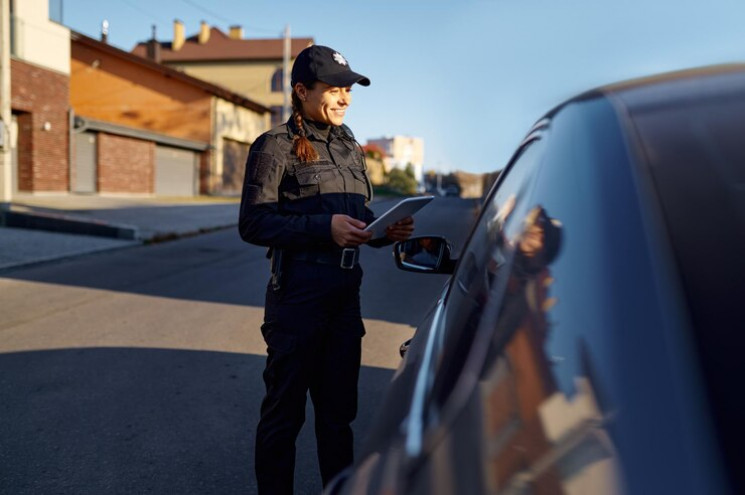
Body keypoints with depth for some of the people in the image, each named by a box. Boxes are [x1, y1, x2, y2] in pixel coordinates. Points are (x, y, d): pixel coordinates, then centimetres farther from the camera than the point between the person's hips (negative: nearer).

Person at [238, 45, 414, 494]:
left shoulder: (349, 147, 15)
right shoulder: (276, 146, -5)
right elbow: (253, 223, -12)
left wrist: (389, 231, -2)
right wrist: (325, 227, -22)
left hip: (346, 295, 6)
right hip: (297, 294, -6)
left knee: (339, 409, 17)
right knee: (285, 410, 7)